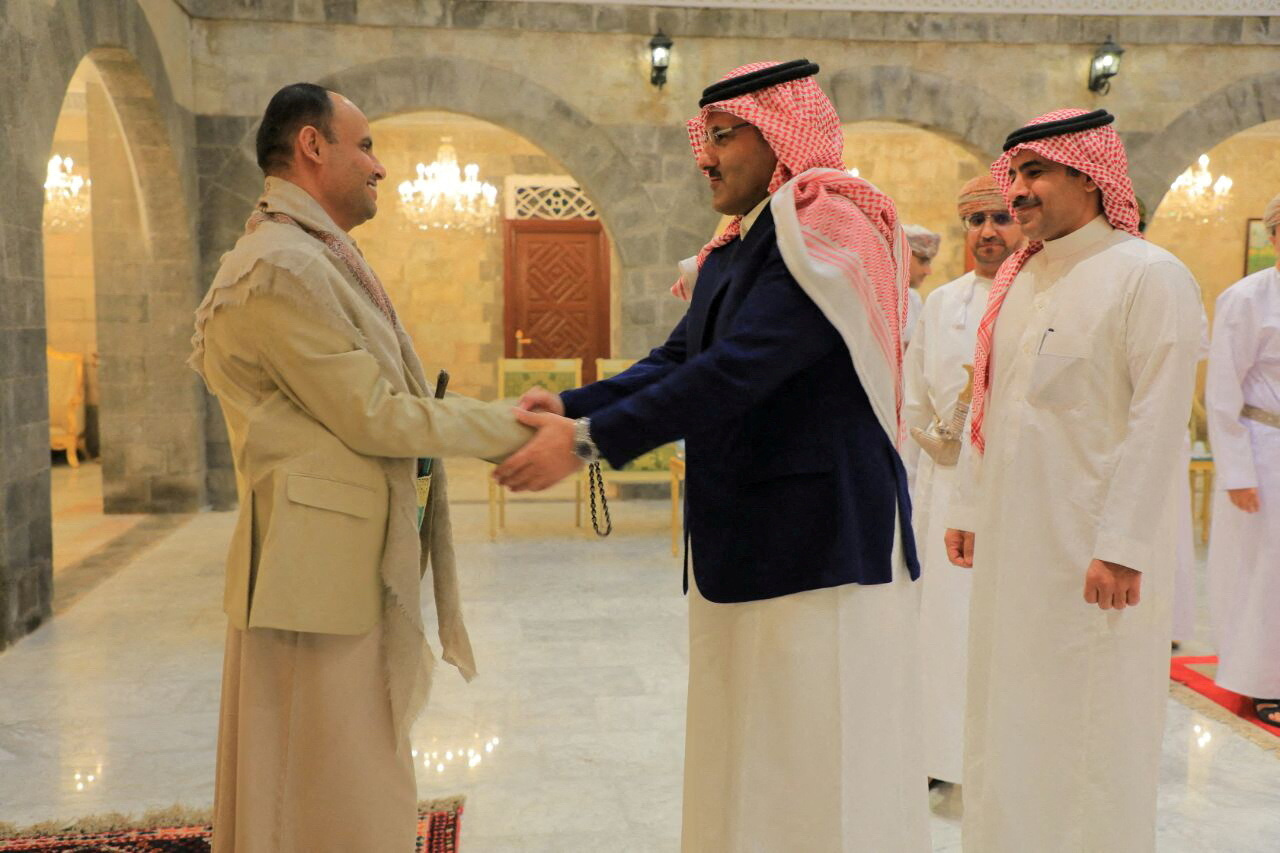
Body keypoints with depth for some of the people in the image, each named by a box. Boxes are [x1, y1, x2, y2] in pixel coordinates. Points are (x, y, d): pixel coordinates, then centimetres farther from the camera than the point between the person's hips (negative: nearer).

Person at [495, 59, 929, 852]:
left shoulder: (829, 229, -13)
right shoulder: (732, 254, 15)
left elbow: (738, 370, -23)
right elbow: (676, 362, 9)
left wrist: (589, 438, -22)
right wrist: (569, 406, -7)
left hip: (820, 547, -9)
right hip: (740, 547, 9)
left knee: (818, 773, 2)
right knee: (745, 765, 16)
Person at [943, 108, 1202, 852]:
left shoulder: (1151, 276, -10)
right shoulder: (1015, 281, 11)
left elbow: (1158, 425, -15)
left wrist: (1122, 547, -18)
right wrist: (968, 508, 13)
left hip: (1092, 547, -6)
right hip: (1013, 540, 7)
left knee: (1094, 721, 4)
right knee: (1009, 719, 14)